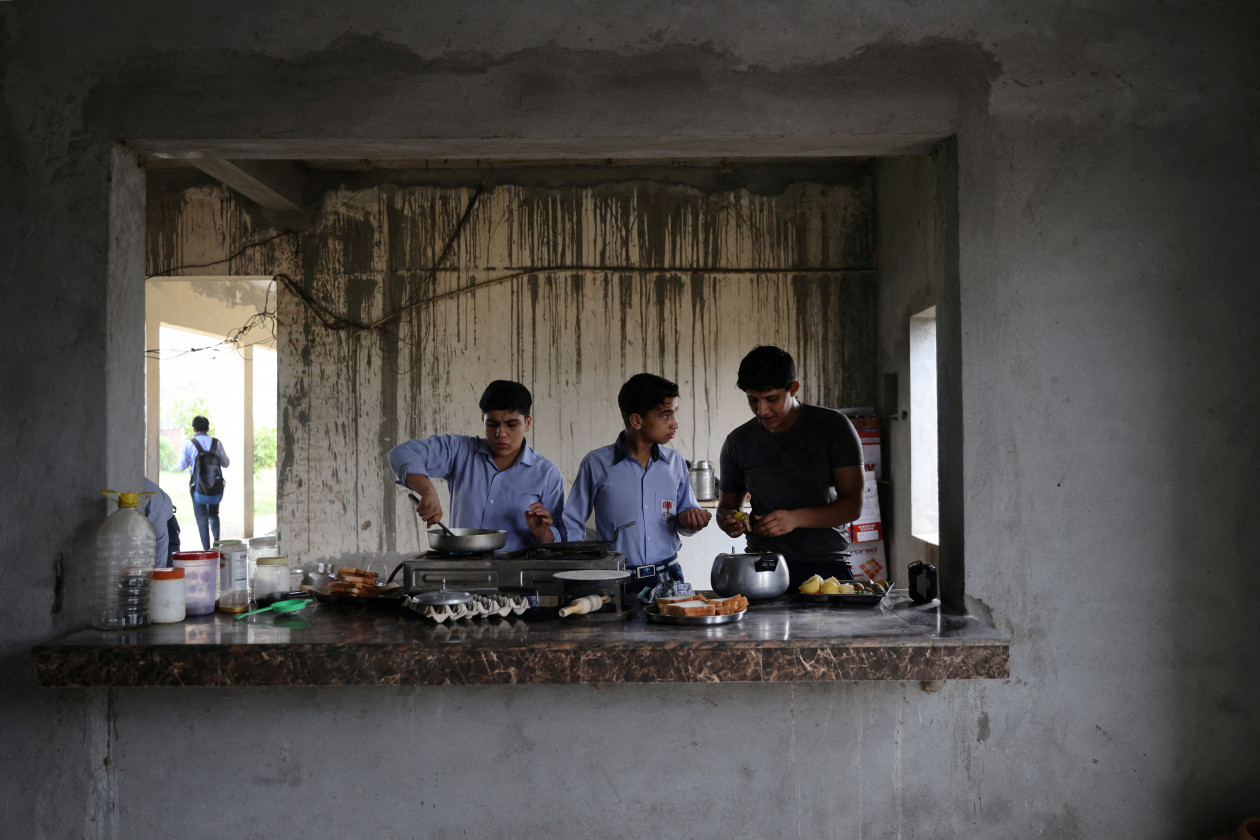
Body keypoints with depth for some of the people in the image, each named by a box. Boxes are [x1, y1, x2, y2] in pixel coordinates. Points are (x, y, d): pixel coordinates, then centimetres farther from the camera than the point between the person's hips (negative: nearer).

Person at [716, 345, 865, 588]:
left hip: (827, 564, -2)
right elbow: (726, 505, 19)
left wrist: (795, 518, -20)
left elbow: (853, 505, -5)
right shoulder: (739, 441, 7)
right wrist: (728, 521, -5)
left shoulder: (834, 426, 0)